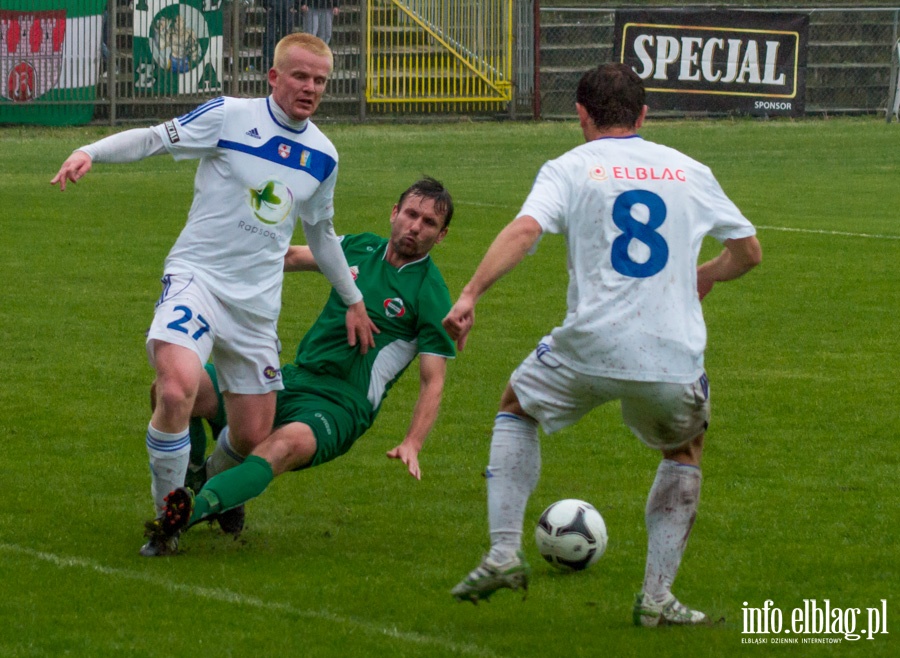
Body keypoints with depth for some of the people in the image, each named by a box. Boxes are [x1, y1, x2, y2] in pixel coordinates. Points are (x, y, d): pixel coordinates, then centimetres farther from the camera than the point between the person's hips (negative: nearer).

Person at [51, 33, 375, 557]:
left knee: (254, 438, 2)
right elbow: (154, 139, -5)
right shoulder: (230, 117, -5)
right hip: (197, 276, -5)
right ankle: (168, 518, -12)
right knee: (177, 390, -30)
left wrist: (353, 300, 30)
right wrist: (90, 152, -22)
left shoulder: (323, 155, 10)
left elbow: (320, 233, 24)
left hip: (258, 302, 5)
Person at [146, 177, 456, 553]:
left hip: (340, 405, -7)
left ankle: (199, 507, -61)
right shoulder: (360, 248, 12)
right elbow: (292, 257, 27)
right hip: (293, 379, 7)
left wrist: (412, 444, -22)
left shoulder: (430, 295, -5)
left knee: (288, 443, -42)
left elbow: (433, 381, -7)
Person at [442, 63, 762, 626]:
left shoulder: (569, 168, 5)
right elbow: (749, 251, 23)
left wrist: (469, 295, -20)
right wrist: (706, 276, 44)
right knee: (685, 452, 30)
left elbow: (525, 229, -14)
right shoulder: (689, 172, 15)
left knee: (516, 408, 27)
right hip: (674, 361, 2)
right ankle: (657, 596, 18)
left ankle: (505, 552, 14)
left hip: (589, 347, -2)